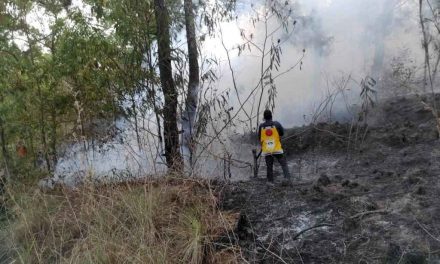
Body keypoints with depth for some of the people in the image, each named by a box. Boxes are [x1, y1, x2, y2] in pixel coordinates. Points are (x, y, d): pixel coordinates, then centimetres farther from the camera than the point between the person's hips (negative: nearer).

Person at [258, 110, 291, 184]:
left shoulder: (261, 126, -3)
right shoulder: (276, 124, -7)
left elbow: (259, 138, 6)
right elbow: (282, 133, 5)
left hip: (266, 150, 2)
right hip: (277, 149, -2)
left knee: (269, 167, 9)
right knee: (284, 164, 7)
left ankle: (270, 182, 11)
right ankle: (287, 177, -8)